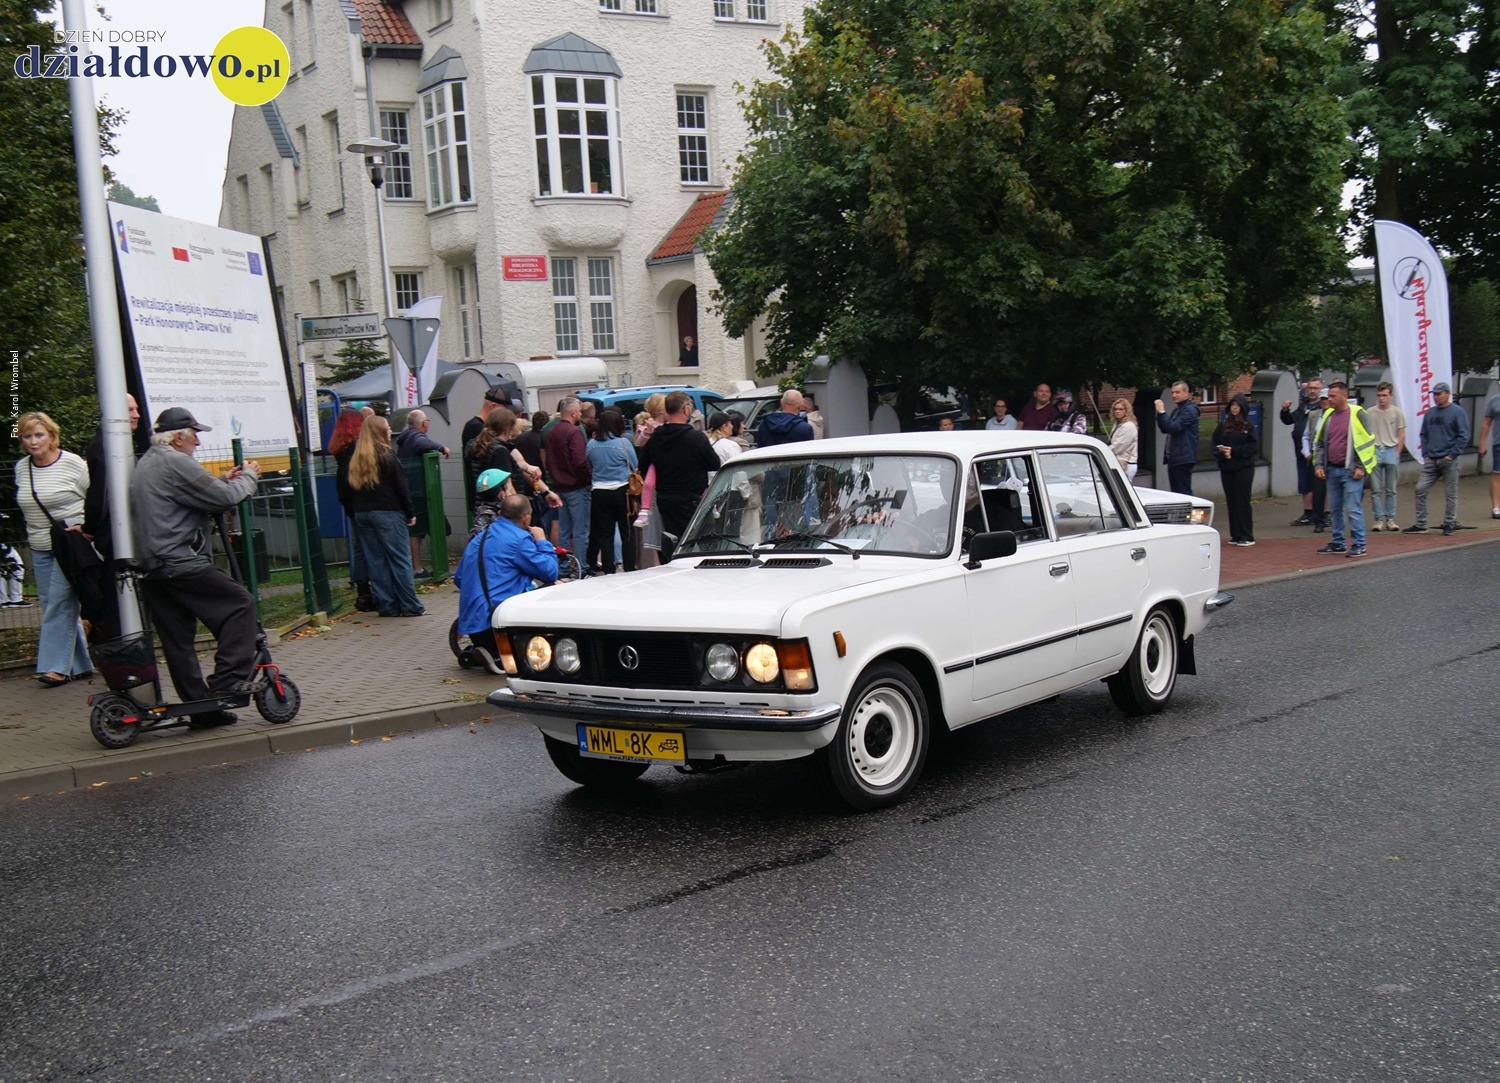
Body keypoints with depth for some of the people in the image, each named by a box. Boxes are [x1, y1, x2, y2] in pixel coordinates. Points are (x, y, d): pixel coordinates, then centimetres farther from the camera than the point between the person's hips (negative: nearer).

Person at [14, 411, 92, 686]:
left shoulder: (73, 464, -9)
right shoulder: (21, 468, 8)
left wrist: (82, 525, -14)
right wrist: (34, 533, 13)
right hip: (40, 548, 6)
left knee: (59, 604, -11)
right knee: (52, 606, 6)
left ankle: (58, 666, -8)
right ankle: (80, 666, 13)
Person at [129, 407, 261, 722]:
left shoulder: (146, 463, 21)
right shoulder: (174, 462, -11)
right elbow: (225, 497, -13)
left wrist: (222, 481, 16)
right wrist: (249, 476, 4)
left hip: (151, 569, 10)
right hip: (180, 563, -10)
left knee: (177, 641, 9)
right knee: (239, 604, -5)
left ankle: (200, 705, 14)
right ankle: (227, 681, -9)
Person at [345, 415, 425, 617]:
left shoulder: (356, 458, 10)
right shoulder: (386, 455, -8)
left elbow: (352, 487, 11)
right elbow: (400, 486, -9)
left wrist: (356, 510, 13)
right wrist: (410, 512, -4)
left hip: (362, 514, 6)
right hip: (387, 512, -6)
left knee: (375, 561, 7)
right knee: (399, 559, -2)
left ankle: (386, 605, 9)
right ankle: (410, 606, -1)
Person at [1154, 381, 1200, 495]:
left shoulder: (1190, 410, -11)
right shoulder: (1177, 409, 19)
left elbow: (1174, 428, -20)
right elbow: (1164, 429, 16)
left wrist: (1162, 412, -15)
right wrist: (1159, 413, 3)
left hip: (1183, 459, -10)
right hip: (1174, 458, 10)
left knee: (1183, 493, -11)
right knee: (1176, 492, 11)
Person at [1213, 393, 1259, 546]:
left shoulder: (1248, 426, -1)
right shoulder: (1223, 425, 9)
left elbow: (1253, 446, -7)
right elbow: (1215, 443, 7)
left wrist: (1234, 451, -15)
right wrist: (1222, 453, -12)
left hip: (1244, 468, -4)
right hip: (1226, 468, 4)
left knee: (1242, 500, -5)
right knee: (1231, 501, 6)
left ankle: (1247, 536, -2)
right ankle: (1235, 535, 12)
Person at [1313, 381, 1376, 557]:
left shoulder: (1357, 414, -6)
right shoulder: (1327, 415, 12)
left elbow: (1368, 441, -7)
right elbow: (1319, 442, 18)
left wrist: (1361, 467, -11)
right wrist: (1318, 465, 7)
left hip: (1350, 471, -6)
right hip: (1332, 470, 6)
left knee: (1353, 509, -7)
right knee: (1335, 509, 11)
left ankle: (1358, 545, -2)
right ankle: (1337, 543, 20)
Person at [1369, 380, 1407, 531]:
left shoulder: (1397, 412, 2)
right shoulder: (1370, 413, 4)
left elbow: (1401, 436, 4)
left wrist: (1396, 454, -3)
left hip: (1392, 451, 0)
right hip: (1375, 452, 0)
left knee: (1391, 489, 5)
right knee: (1376, 489, 0)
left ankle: (1390, 519, 11)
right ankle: (1379, 519, 3)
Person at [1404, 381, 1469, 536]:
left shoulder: (1457, 412, -4)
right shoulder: (1430, 413, 13)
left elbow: (1463, 436, -7)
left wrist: (1452, 454, -12)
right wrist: (1425, 454, 8)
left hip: (1448, 461, -5)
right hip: (1430, 460, 5)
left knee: (1450, 494, 2)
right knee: (1420, 490, -2)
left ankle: (1449, 524, 13)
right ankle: (1420, 525, 4)